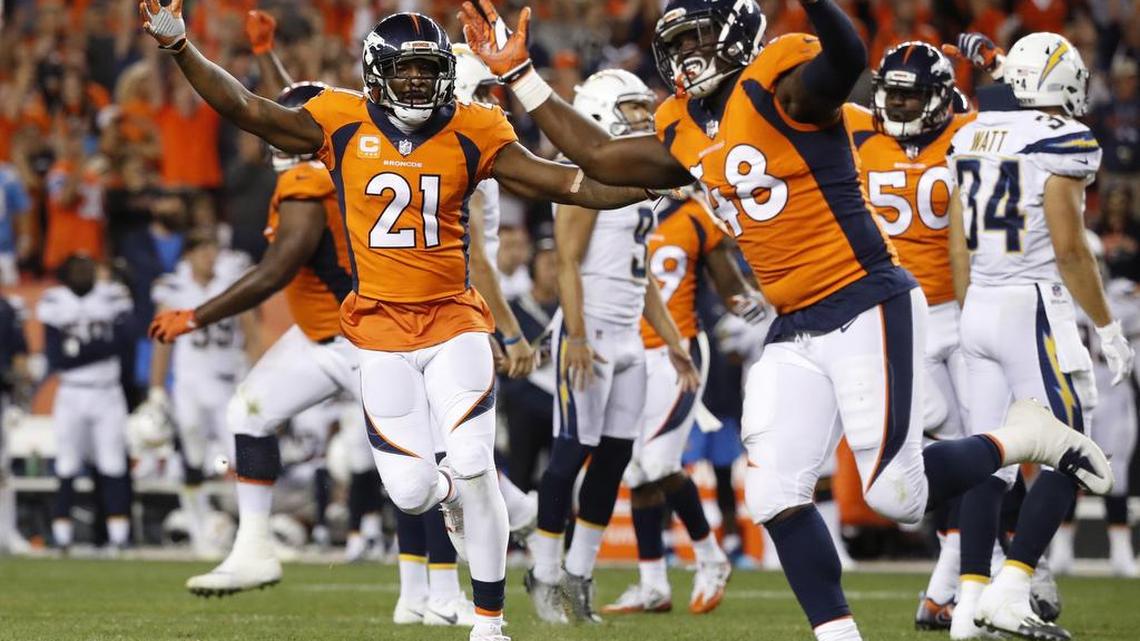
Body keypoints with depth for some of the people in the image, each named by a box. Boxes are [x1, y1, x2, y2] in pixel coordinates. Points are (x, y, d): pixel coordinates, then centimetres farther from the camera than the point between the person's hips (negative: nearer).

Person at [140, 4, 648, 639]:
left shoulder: (471, 133, -1)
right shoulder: (342, 124, -1)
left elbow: (565, 183, -1)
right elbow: (244, 108, -2)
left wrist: (648, 186, -9)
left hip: (453, 319, 0)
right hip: (382, 326, 0)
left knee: (474, 471, -14)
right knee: (413, 492, -5)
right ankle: (451, 491, 36)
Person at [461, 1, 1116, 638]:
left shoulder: (779, 88, -12)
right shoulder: (688, 136, 13)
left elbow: (847, 58, -34)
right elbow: (601, 157, 26)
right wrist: (520, 75, 24)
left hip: (866, 306, -8)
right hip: (795, 332, 8)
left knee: (896, 493, -9)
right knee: (775, 495, -2)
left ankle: (1027, 437, 14)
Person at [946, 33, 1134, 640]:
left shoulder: (970, 140, 12)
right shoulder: (1059, 142, -10)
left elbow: (958, 250, 14)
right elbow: (1069, 248, -13)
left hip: (979, 308, 7)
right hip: (1034, 307, -7)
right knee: (1065, 460, -2)